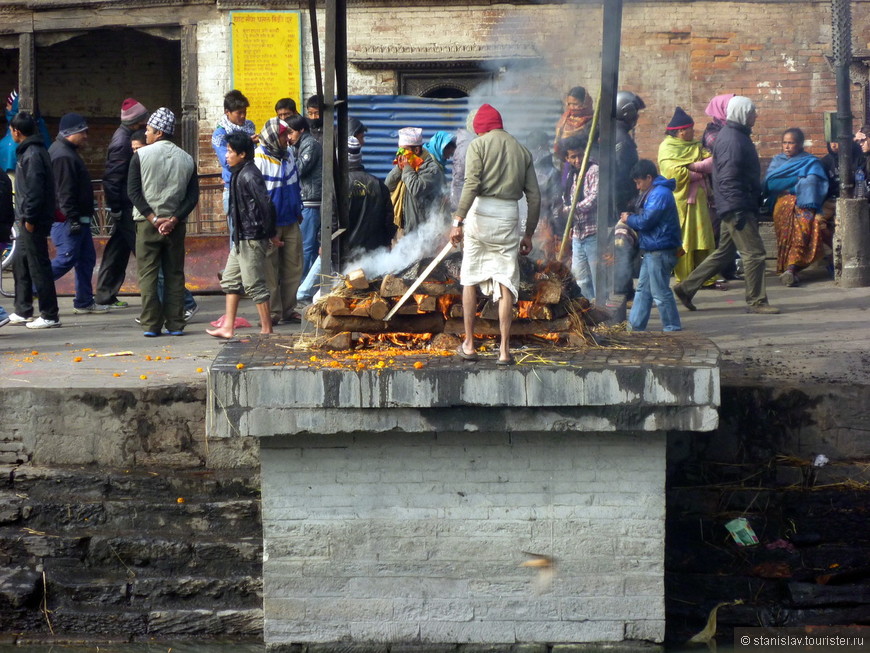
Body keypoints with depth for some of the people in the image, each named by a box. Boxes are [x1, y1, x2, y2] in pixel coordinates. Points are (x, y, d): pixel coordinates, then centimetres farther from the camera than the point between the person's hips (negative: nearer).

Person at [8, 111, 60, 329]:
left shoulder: (32, 154, -16)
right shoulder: (28, 151, 15)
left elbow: (35, 189, -22)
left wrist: (29, 218, -19)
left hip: (34, 222, -11)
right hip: (28, 220, 11)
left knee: (38, 267, -6)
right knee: (20, 265, 17)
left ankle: (49, 316, -3)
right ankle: (23, 312, 24)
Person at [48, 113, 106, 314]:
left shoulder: (69, 152, 18)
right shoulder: (63, 156, -17)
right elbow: (65, 191, -22)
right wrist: (73, 218, -24)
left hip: (78, 219, 11)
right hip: (67, 219, -11)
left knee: (86, 258, 12)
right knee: (66, 259, -10)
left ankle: (84, 302, 16)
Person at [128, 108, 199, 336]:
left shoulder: (141, 156, -3)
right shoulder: (186, 159, 5)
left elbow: (133, 191, -8)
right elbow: (193, 196, -1)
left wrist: (153, 218, -9)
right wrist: (173, 220, -7)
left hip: (147, 223, -2)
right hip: (176, 225, 3)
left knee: (148, 274, 2)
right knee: (175, 274, 8)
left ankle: (150, 324, -3)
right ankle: (175, 324, 6)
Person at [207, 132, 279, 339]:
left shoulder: (249, 175, -18)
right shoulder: (239, 173, 14)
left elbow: (266, 204, -23)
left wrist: (270, 234, -16)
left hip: (252, 238, -11)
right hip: (242, 238, 11)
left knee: (254, 284, -5)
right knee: (230, 279, 13)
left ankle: (267, 330, 2)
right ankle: (228, 327, 18)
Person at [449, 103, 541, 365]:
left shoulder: (479, 144, 1)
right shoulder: (522, 151, 13)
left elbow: (471, 185, -13)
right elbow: (534, 196, 10)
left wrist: (458, 220, -16)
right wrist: (528, 234, 17)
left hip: (481, 212, -2)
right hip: (509, 216, 3)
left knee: (470, 279, 10)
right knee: (506, 282, 3)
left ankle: (469, 345, 13)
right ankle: (505, 349, -2)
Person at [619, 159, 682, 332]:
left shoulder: (660, 194, -18)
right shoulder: (653, 192, 17)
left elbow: (646, 221, -20)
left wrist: (629, 219, -2)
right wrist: (630, 219, 4)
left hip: (660, 251, -11)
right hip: (651, 250, 11)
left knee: (660, 292, -6)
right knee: (642, 289, 14)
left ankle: (672, 328, 1)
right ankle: (634, 326, 20)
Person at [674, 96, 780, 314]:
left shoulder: (738, 136, 18)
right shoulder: (732, 140, -16)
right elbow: (728, 178, -23)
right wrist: (739, 211, -25)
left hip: (736, 208, 11)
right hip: (737, 207, -11)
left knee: (724, 253, 15)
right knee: (754, 253, -6)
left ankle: (686, 288, 19)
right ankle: (756, 302, 0)